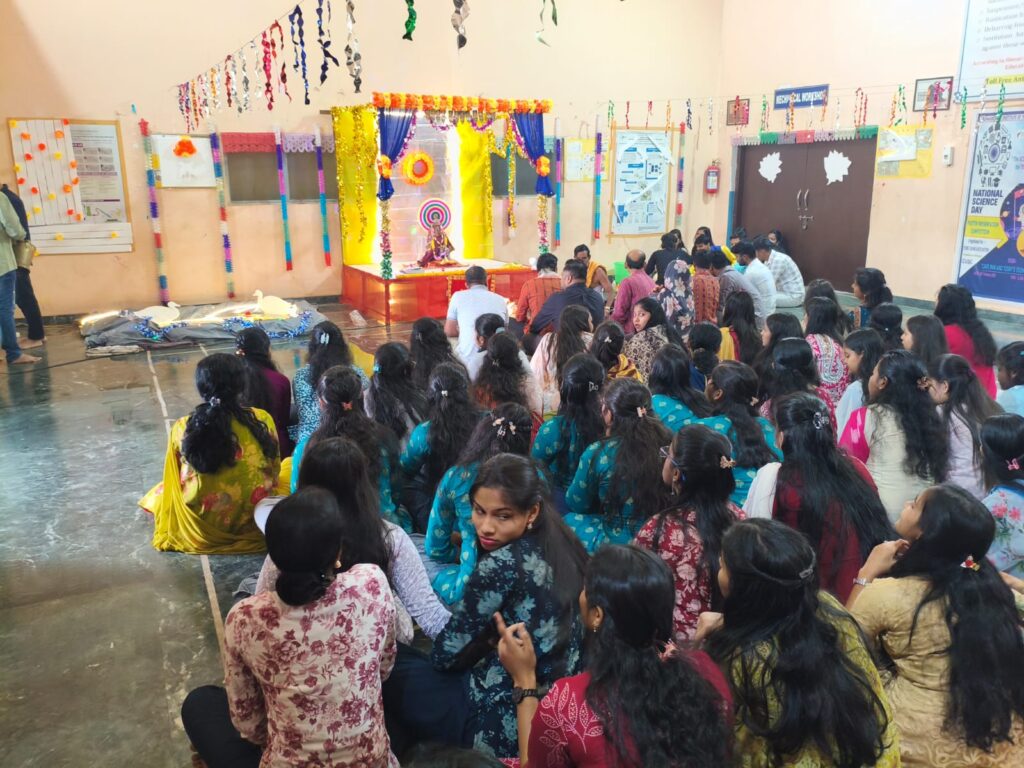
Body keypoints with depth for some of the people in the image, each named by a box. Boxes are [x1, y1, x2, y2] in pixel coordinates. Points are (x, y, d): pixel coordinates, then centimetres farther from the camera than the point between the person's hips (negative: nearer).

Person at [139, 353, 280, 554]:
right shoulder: (263, 421, -16)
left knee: (162, 490, 28)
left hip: (201, 531, 0)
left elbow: (177, 482, 2)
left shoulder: (182, 428, -15)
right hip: (253, 525, 0)